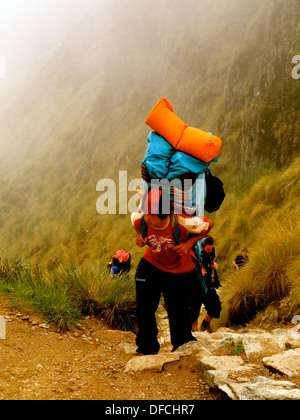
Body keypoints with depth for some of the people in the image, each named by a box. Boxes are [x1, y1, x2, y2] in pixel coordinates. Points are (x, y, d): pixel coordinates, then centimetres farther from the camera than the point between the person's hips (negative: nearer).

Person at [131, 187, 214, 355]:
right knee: (144, 309, -1)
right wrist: (141, 236, -16)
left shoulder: (183, 223, -35)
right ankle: (147, 350, 24)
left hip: (181, 271, -2)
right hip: (151, 265, 2)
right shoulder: (139, 219, -26)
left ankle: (182, 346, 42)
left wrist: (189, 243, -24)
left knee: (179, 312, 10)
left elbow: (210, 224, -15)